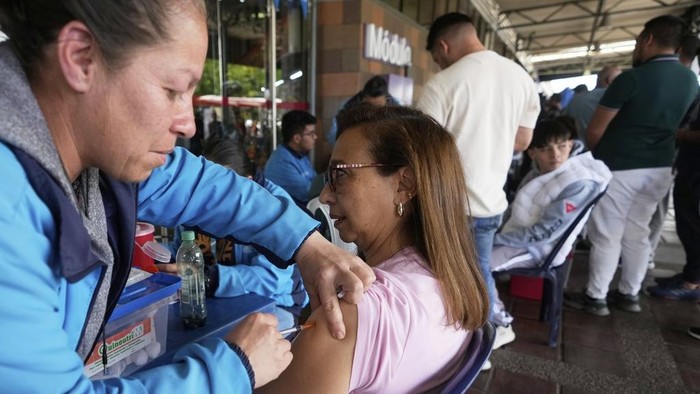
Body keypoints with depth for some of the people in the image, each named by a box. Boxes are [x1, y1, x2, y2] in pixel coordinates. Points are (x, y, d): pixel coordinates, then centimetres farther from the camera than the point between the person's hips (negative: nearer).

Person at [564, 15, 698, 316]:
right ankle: (629, 294, 25)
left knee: (606, 235, 1)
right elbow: (667, 121, 18)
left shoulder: (632, 78, -15)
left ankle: (595, 298, 10)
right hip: (659, 168, 7)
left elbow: (595, 130, -12)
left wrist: (596, 154, 6)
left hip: (618, 168, -7)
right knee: (637, 233, 15)